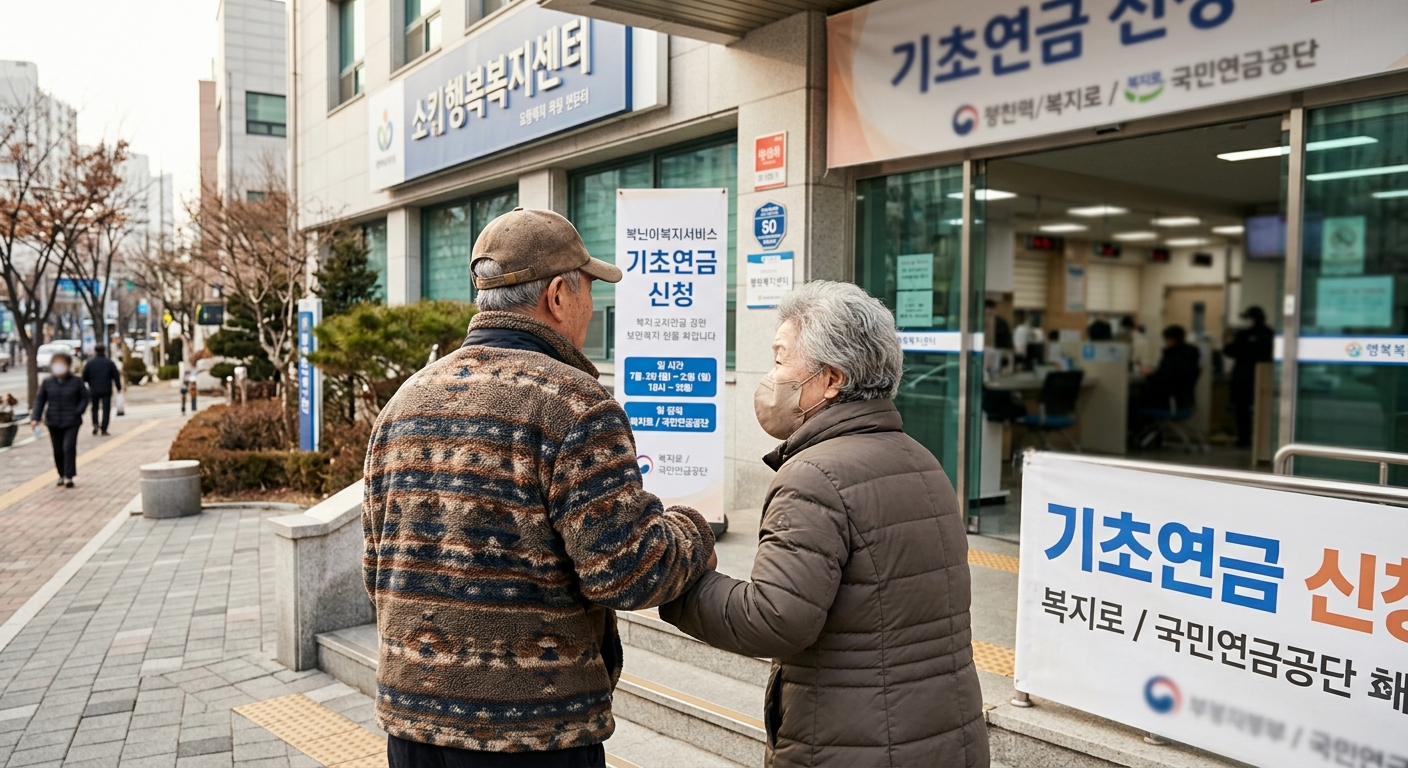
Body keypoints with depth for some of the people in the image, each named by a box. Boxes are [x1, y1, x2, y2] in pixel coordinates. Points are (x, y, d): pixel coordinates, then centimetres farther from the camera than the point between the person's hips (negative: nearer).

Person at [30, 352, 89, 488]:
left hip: (71, 422, -3)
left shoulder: (76, 381, -1)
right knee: (58, 450, 9)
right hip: (53, 422, 3)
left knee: (69, 447, -12)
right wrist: (35, 417, -5)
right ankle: (62, 475, 21)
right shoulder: (47, 383, 4)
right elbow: (40, 400, 5)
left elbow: (84, 398, 2)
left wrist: (78, 412, -11)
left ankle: (69, 476, -7)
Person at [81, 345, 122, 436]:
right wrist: (119, 387, 8)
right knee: (106, 409, 2)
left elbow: (84, 377, 3)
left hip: (94, 390, 1)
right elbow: (116, 376, 0)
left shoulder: (89, 363, 0)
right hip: (106, 390, -1)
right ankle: (103, 429, -2)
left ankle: (95, 424, -1)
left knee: (94, 408, 17)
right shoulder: (110, 362, -1)